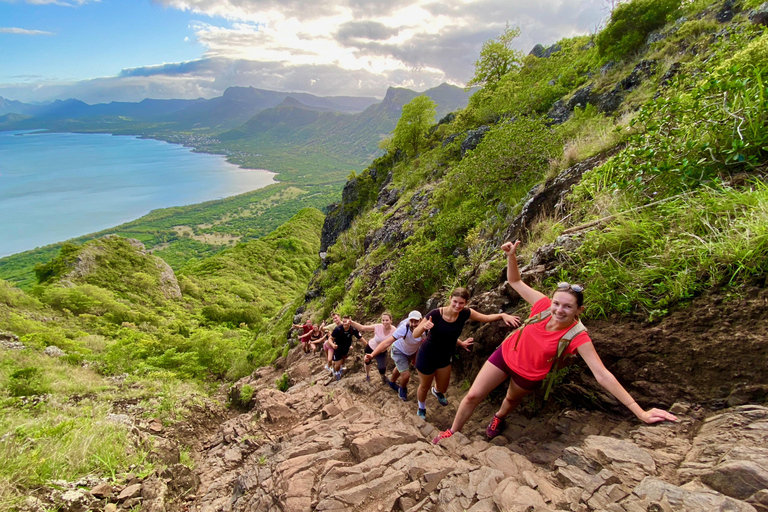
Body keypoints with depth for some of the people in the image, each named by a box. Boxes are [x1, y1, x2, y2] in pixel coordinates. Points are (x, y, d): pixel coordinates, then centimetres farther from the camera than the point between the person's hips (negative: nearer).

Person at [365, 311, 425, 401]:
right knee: (406, 375, -11)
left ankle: (392, 382, 60)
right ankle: (403, 389, 25)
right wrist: (372, 355, -58)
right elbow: (387, 342, -48)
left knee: (400, 368, 28)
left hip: (412, 351, 5)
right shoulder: (404, 328, -43)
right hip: (399, 351, -5)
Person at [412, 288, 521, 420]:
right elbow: (415, 334, -25)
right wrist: (423, 326, -47)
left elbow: (486, 318, -7)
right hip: (427, 358, -4)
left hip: (445, 358, 4)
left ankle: (436, 391, 64)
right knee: (424, 387, 19)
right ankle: (421, 409, 53)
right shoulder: (435, 315, -31)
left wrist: (503, 315, -25)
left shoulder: (465, 313, -18)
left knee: (442, 389, 24)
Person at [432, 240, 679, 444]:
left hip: (529, 375, -1)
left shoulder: (578, 337, -30)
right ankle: (452, 432, 29)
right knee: (473, 396, 3)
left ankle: (498, 418, 66)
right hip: (506, 354, 2)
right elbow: (515, 281, -10)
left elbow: (603, 375, -32)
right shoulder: (543, 305, -22)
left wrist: (641, 412, -36)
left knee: (512, 399, 29)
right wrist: (511, 256, -27)